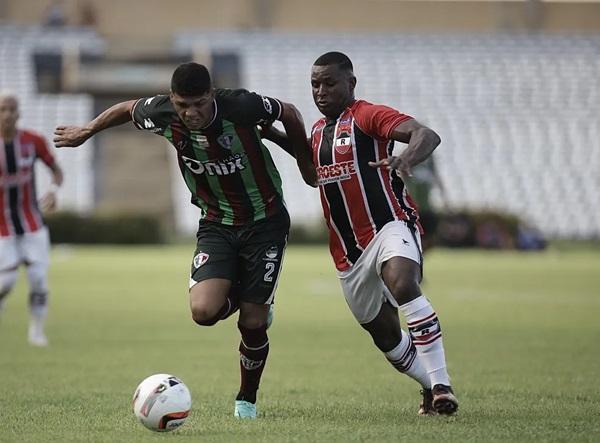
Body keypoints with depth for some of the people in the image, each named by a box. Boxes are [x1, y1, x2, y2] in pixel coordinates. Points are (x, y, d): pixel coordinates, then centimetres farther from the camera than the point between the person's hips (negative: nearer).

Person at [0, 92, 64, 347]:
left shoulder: (33, 141, -7)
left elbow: (56, 169, 6)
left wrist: (54, 190, -14)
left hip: (32, 222, 2)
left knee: (38, 276, -7)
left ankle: (37, 330, 9)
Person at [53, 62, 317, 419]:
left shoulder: (241, 106, -24)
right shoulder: (162, 115, -14)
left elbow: (290, 114, -5)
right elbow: (127, 109, 9)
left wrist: (307, 166, 8)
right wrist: (86, 131, 22)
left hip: (265, 223, -3)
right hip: (216, 225, 3)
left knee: (253, 322, -6)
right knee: (204, 311, -21)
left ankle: (247, 399, 21)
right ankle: (244, 301, 17)